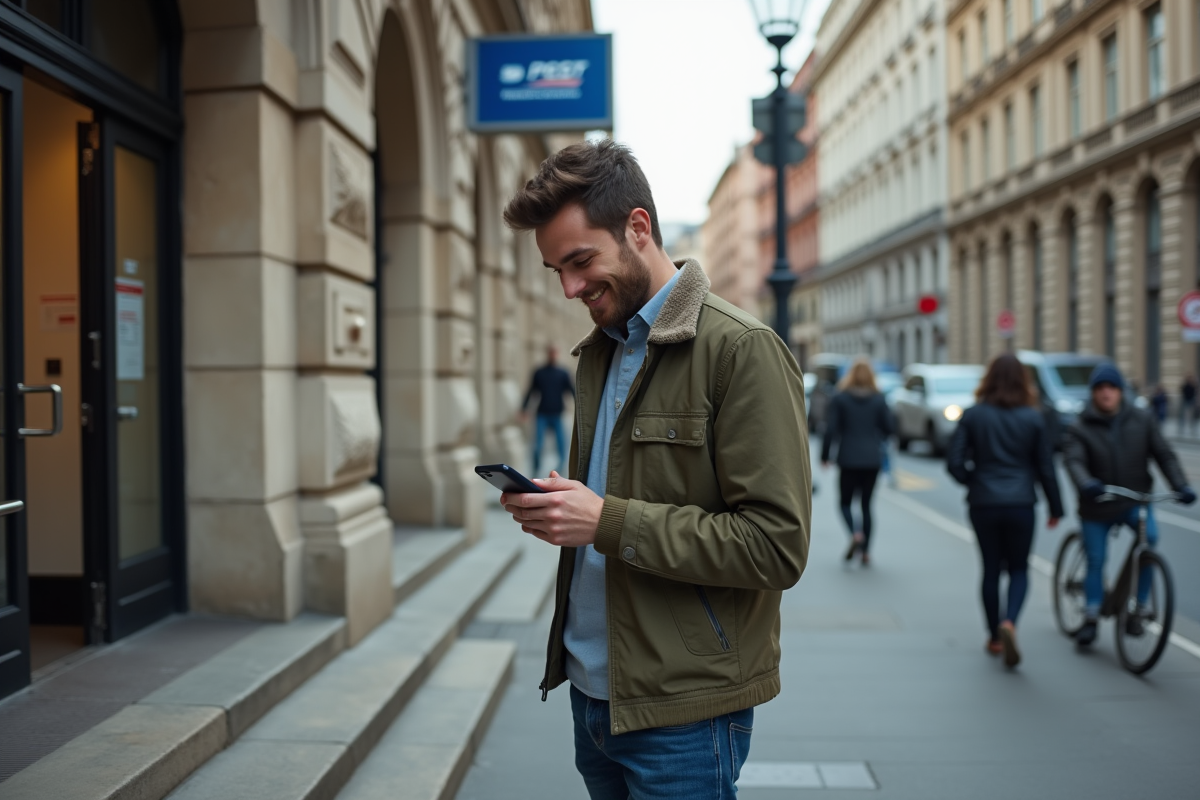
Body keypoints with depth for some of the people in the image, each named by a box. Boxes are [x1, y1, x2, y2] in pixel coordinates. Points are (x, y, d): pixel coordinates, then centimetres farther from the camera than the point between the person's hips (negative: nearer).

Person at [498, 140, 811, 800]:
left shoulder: (742, 351, -15)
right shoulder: (598, 352, 11)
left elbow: (778, 545, -20)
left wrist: (609, 521, -23)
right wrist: (552, 505, 2)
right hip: (591, 689, 7)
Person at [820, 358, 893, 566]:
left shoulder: (840, 398, -4)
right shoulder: (879, 399, 1)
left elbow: (831, 429, -8)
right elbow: (888, 428, 2)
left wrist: (825, 456, 0)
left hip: (848, 458, -2)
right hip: (872, 459, 2)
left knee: (846, 502, 9)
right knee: (866, 504, 10)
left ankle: (855, 534, -19)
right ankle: (865, 551, 7)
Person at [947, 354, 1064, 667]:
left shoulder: (973, 415, -3)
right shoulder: (1033, 418, -2)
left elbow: (954, 462, -7)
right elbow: (1045, 467, 2)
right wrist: (1055, 507, 11)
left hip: (983, 504, 1)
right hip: (1021, 504, 0)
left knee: (991, 569, 13)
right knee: (1018, 569, 11)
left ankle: (994, 638, 20)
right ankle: (1009, 622, -15)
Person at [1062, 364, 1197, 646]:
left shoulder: (1141, 419, 0)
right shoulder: (1081, 428, -6)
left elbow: (1164, 454, -1)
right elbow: (1074, 461, -22)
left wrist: (1181, 486, -16)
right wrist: (1086, 484, -43)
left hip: (1136, 501, 1)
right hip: (1097, 506, 0)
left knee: (1149, 538, -25)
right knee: (1096, 561, 0)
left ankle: (1138, 608, -12)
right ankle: (1091, 617, 18)